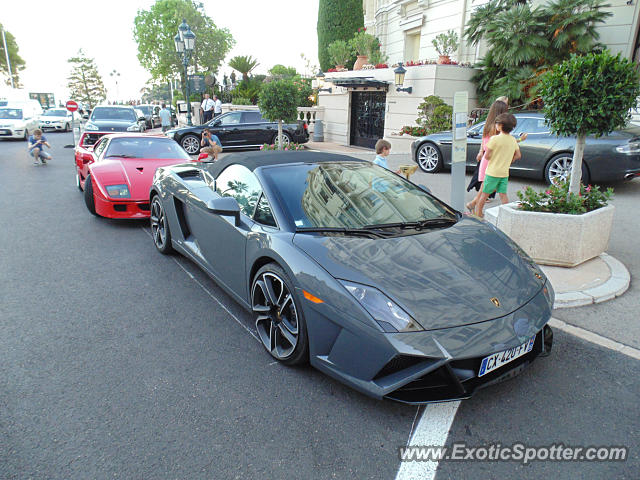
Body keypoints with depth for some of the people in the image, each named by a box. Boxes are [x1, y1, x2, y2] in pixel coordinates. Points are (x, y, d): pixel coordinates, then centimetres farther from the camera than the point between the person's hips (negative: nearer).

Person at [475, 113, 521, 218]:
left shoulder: (495, 138, -15)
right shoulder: (513, 140, 4)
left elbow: (487, 156, -14)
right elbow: (518, 155, 10)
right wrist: (507, 162, 18)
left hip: (492, 172, -5)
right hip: (505, 172, 5)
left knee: (485, 193, 7)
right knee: (503, 194, 9)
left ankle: (478, 213, 16)